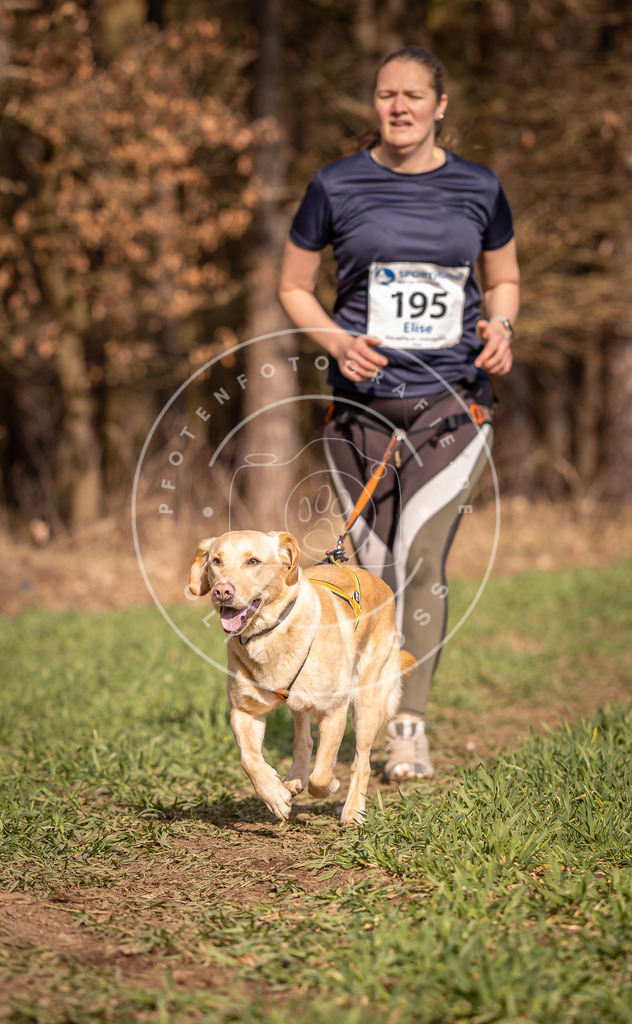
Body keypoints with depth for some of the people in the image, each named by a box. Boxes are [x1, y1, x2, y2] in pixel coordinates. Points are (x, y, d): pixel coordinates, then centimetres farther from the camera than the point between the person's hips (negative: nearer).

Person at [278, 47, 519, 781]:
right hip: (363, 404, 1)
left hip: (452, 399, -1)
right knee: (377, 570, 6)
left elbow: (504, 280, 18)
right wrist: (337, 341, -10)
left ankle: (410, 729, -12)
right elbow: (293, 287, 8)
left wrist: (500, 327, -4)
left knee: (421, 552, -16)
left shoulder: (478, 189, 4)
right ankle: (383, 713, 25)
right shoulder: (338, 186, 0)